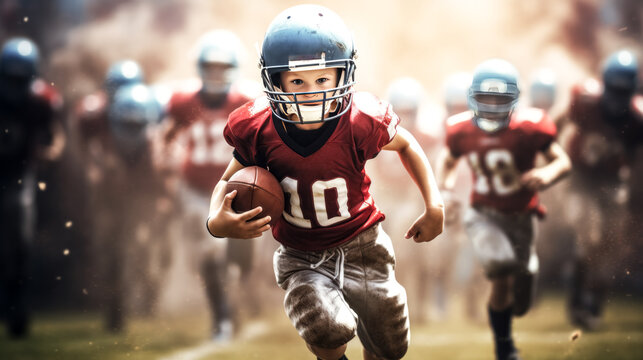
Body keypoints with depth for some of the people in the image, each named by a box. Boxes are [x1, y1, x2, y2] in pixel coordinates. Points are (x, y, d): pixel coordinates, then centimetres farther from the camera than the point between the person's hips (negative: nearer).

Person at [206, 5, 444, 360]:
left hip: (361, 246, 1)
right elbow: (229, 181, -1)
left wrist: (434, 207, -4)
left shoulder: (361, 123, -21)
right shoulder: (260, 128, -19)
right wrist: (216, 221, -23)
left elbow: (405, 145, 3)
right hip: (301, 259, -1)